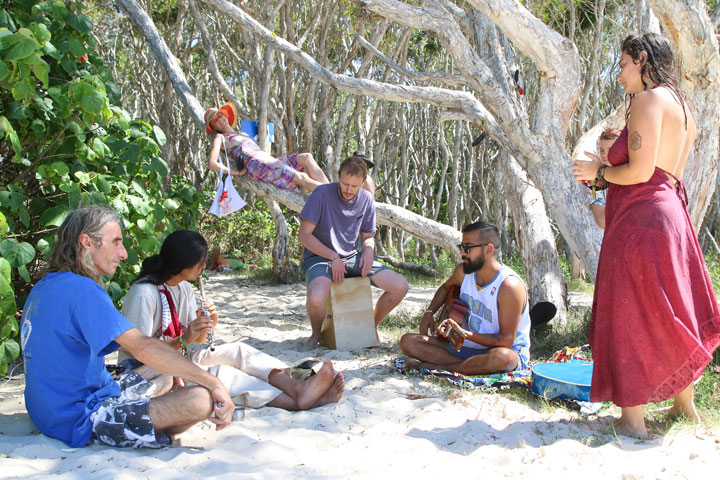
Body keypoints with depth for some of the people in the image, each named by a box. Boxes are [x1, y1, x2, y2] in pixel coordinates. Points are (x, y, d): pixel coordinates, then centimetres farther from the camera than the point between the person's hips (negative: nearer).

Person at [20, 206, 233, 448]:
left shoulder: (42, 288, 10)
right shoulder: (80, 289, -21)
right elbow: (143, 348, -29)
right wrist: (214, 383, -25)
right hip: (83, 422, -11)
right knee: (201, 399, -24)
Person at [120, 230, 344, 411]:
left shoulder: (183, 287, 8)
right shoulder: (144, 293, -19)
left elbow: (199, 339, 9)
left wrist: (209, 322, -13)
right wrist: (182, 341, -34)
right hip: (146, 374, -8)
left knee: (237, 351, -16)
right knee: (216, 373, -31)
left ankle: (297, 388, -38)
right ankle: (298, 399, -45)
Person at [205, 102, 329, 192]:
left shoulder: (242, 135, 37)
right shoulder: (220, 138, 14)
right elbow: (212, 164, -2)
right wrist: (237, 172, -4)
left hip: (270, 161, 8)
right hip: (256, 165, -8)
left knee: (307, 158, -13)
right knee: (301, 177, -25)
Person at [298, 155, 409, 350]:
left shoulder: (366, 199, 3)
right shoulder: (322, 194, -13)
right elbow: (305, 235, -13)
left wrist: (369, 249, -10)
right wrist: (333, 258, -19)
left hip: (352, 257, 5)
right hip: (319, 256, -5)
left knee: (400, 286, -12)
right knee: (316, 298, -38)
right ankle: (317, 333, -2)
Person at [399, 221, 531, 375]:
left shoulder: (510, 286, -22)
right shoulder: (463, 271, -1)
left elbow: (506, 339, -22)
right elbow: (446, 287, 25)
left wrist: (464, 333, -30)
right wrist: (429, 313, 8)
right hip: (467, 346, 6)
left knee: (503, 357, -44)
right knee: (408, 341, -6)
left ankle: (434, 367, -25)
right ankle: (472, 366, -19)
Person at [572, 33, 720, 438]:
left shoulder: (648, 99, -11)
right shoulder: (681, 107, 18)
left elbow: (640, 171, -19)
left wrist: (598, 171, -3)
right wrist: (609, 169, 22)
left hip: (640, 218, -10)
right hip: (669, 211, 10)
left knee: (629, 318, -2)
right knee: (668, 316, 19)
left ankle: (633, 419, 4)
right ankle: (685, 405, 31)